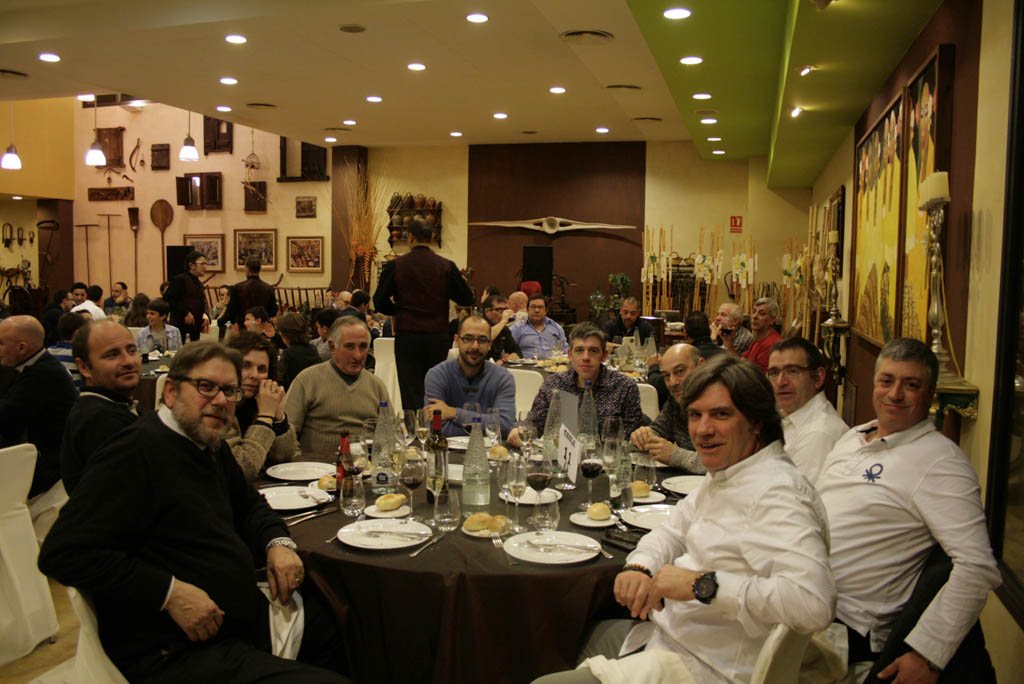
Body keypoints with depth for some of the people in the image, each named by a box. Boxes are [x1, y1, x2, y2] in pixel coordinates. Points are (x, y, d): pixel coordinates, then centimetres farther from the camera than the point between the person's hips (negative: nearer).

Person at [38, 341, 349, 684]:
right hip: (177, 653, -9)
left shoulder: (210, 446, 11)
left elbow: (248, 503, 26)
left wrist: (278, 542, 4)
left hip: (246, 615, 10)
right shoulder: (135, 452, -17)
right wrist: (169, 592, -23)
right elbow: (62, 553, -21)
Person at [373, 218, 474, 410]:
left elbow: (380, 303, -3)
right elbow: (467, 299, 2)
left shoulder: (395, 266, -4)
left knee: (411, 396, 2)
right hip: (438, 338, 2)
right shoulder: (447, 266, -2)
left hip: (407, 338, -2)